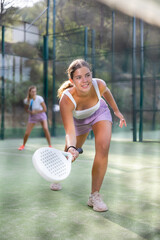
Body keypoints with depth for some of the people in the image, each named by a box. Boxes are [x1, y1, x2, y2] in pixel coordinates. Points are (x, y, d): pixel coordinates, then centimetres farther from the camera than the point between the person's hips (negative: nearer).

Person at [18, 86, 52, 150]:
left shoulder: (39, 98, -22)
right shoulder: (26, 100, -14)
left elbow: (45, 109, -17)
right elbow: (26, 109, 4)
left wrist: (36, 112, -24)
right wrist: (30, 112, -17)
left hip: (41, 115, -2)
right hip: (32, 117, 2)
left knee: (45, 128, -25)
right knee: (27, 133, -3)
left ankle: (50, 145, -13)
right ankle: (23, 145, 26)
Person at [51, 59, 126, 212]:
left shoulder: (99, 85, -33)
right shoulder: (66, 100, -41)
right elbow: (70, 130, -45)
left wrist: (116, 111, 6)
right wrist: (71, 148, -65)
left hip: (100, 113, 1)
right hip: (79, 120, -1)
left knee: (103, 148, -23)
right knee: (69, 154, 13)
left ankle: (95, 195, -14)